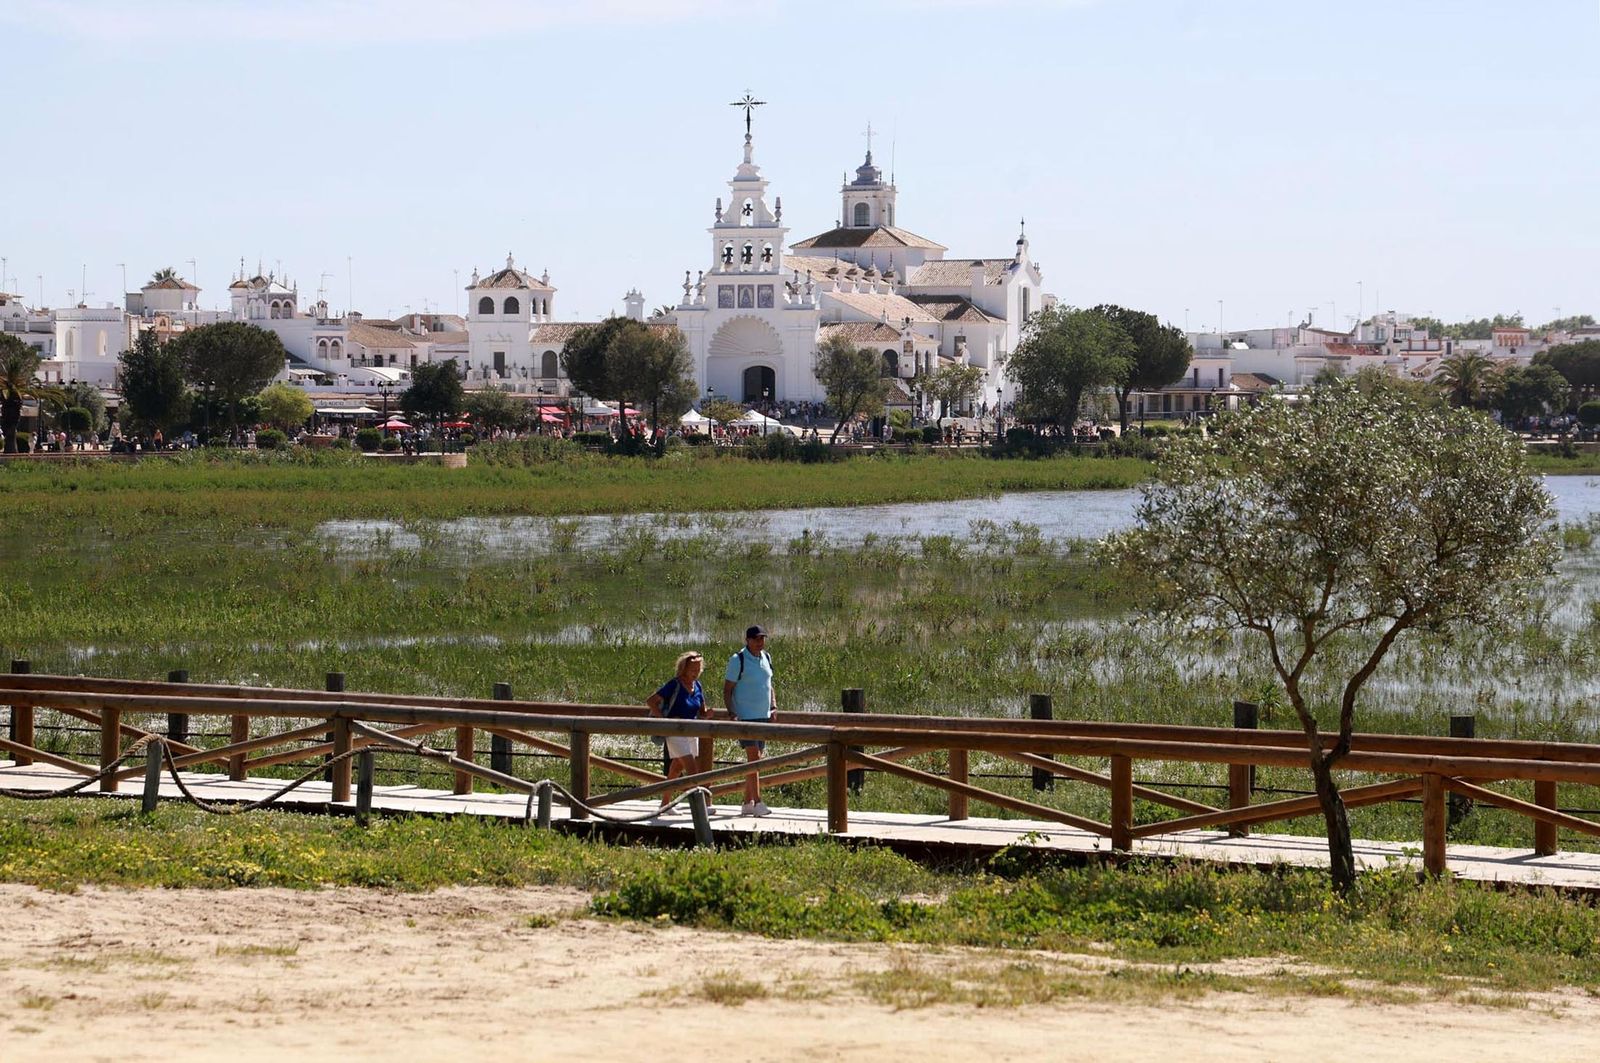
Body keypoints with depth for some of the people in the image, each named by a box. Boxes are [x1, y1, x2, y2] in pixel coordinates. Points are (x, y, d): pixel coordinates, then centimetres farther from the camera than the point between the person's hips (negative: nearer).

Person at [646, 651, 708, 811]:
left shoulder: (697, 686, 7)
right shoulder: (674, 685, -13)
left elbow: (701, 711, 16)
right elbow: (650, 701, -14)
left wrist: (707, 713, -8)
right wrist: (665, 719, -19)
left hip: (692, 733, 7)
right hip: (675, 732, -7)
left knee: (676, 769, 14)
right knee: (691, 768, -14)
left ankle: (665, 803, 25)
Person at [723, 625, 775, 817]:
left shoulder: (766, 658, 12)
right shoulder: (738, 660, -8)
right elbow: (727, 690, -7)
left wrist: (774, 707, 8)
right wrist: (731, 713, -17)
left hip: (764, 716, 7)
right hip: (746, 717, -7)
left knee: (755, 759, 8)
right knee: (753, 757, -14)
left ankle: (747, 803, 13)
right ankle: (757, 802, -16)